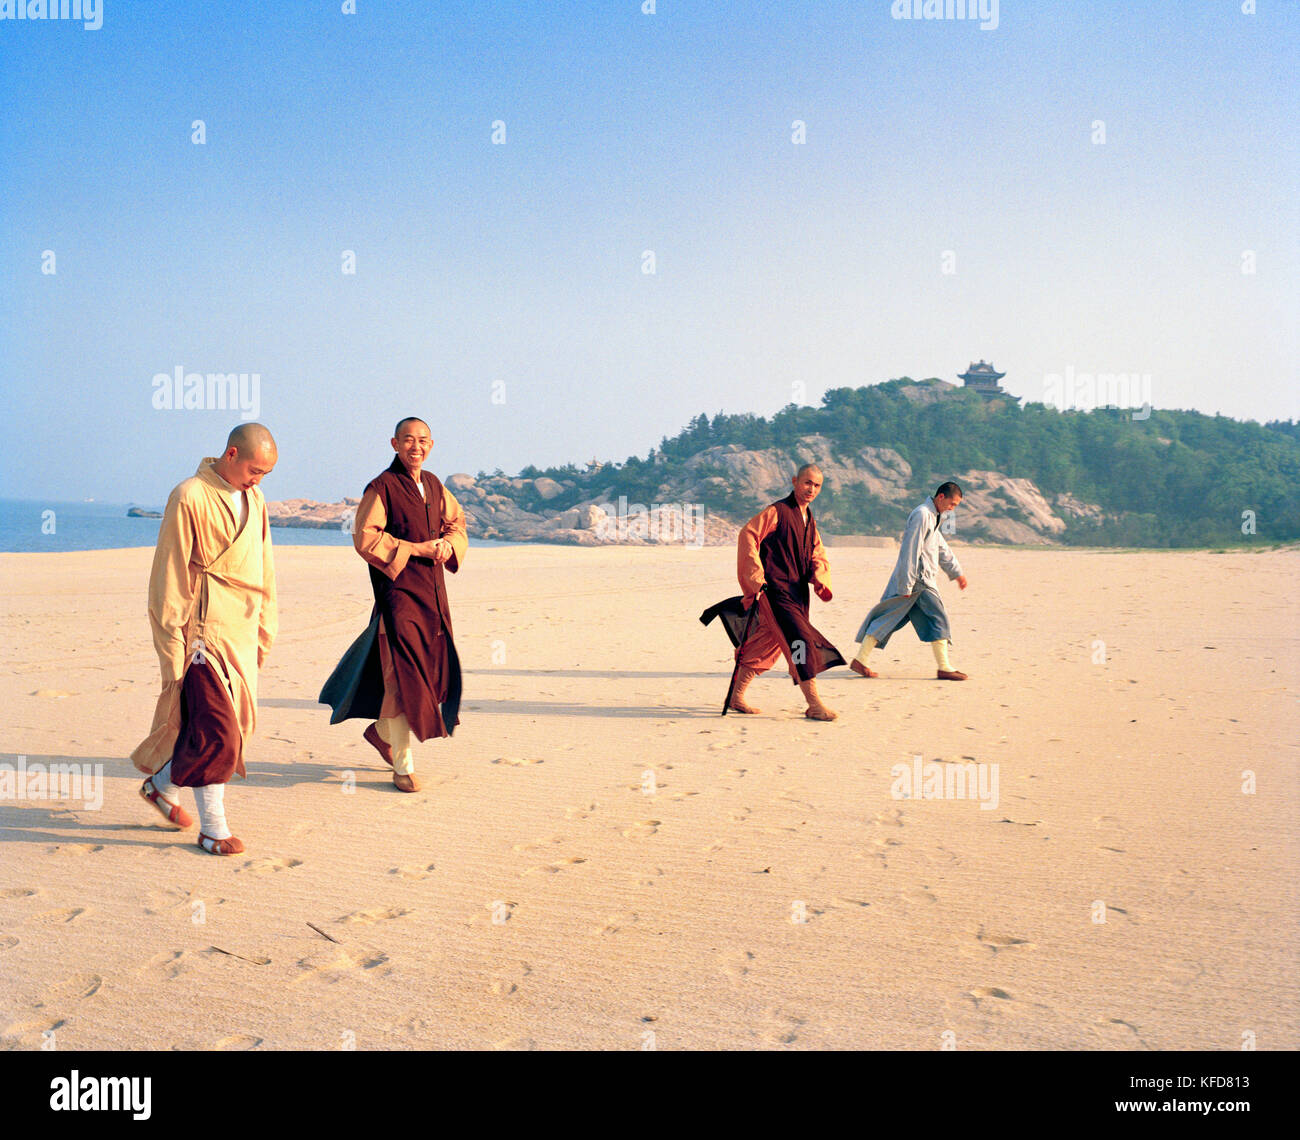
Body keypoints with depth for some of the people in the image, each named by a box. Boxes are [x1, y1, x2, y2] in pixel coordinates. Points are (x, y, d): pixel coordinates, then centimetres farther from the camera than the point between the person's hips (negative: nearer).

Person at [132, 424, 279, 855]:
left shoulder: (254, 501, 11)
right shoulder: (189, 499, -11)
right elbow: (170, 577, -10)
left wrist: (264, 633, 17)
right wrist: (172, 648, -10)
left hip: (241, 634, 7)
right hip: (204, 631, -7)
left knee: (230, 724, 11)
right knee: (218, 731, -8)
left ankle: (163, 784, 34)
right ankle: (213, 828, 5)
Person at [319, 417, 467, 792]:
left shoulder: (434, 485, 13)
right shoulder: (382, 487, -9)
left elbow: (456, 522, 24)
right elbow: (364, 537, -14)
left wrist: (447, 544, 1)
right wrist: (416, 548, -15)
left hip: (433, 594, 7)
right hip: (399, 592, -7)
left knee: (433, 670, 11)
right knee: (403, 676, -7)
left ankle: (382, 732, 33)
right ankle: (403, 766, 2)